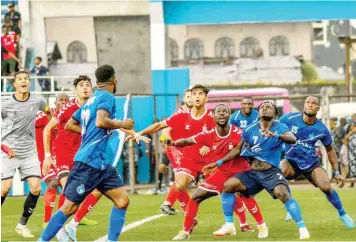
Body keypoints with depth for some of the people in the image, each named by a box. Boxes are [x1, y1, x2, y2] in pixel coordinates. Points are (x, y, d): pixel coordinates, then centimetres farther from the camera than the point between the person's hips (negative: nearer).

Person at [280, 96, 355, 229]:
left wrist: (336, 172, 4)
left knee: (326, 187, -19)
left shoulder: (322, 129, -9)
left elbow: (330, 149, 6)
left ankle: (342, 214, 11)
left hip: (311, 163, 1)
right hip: (291, 161, -1)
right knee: (282, 170, -35)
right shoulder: (289, 119, -14)